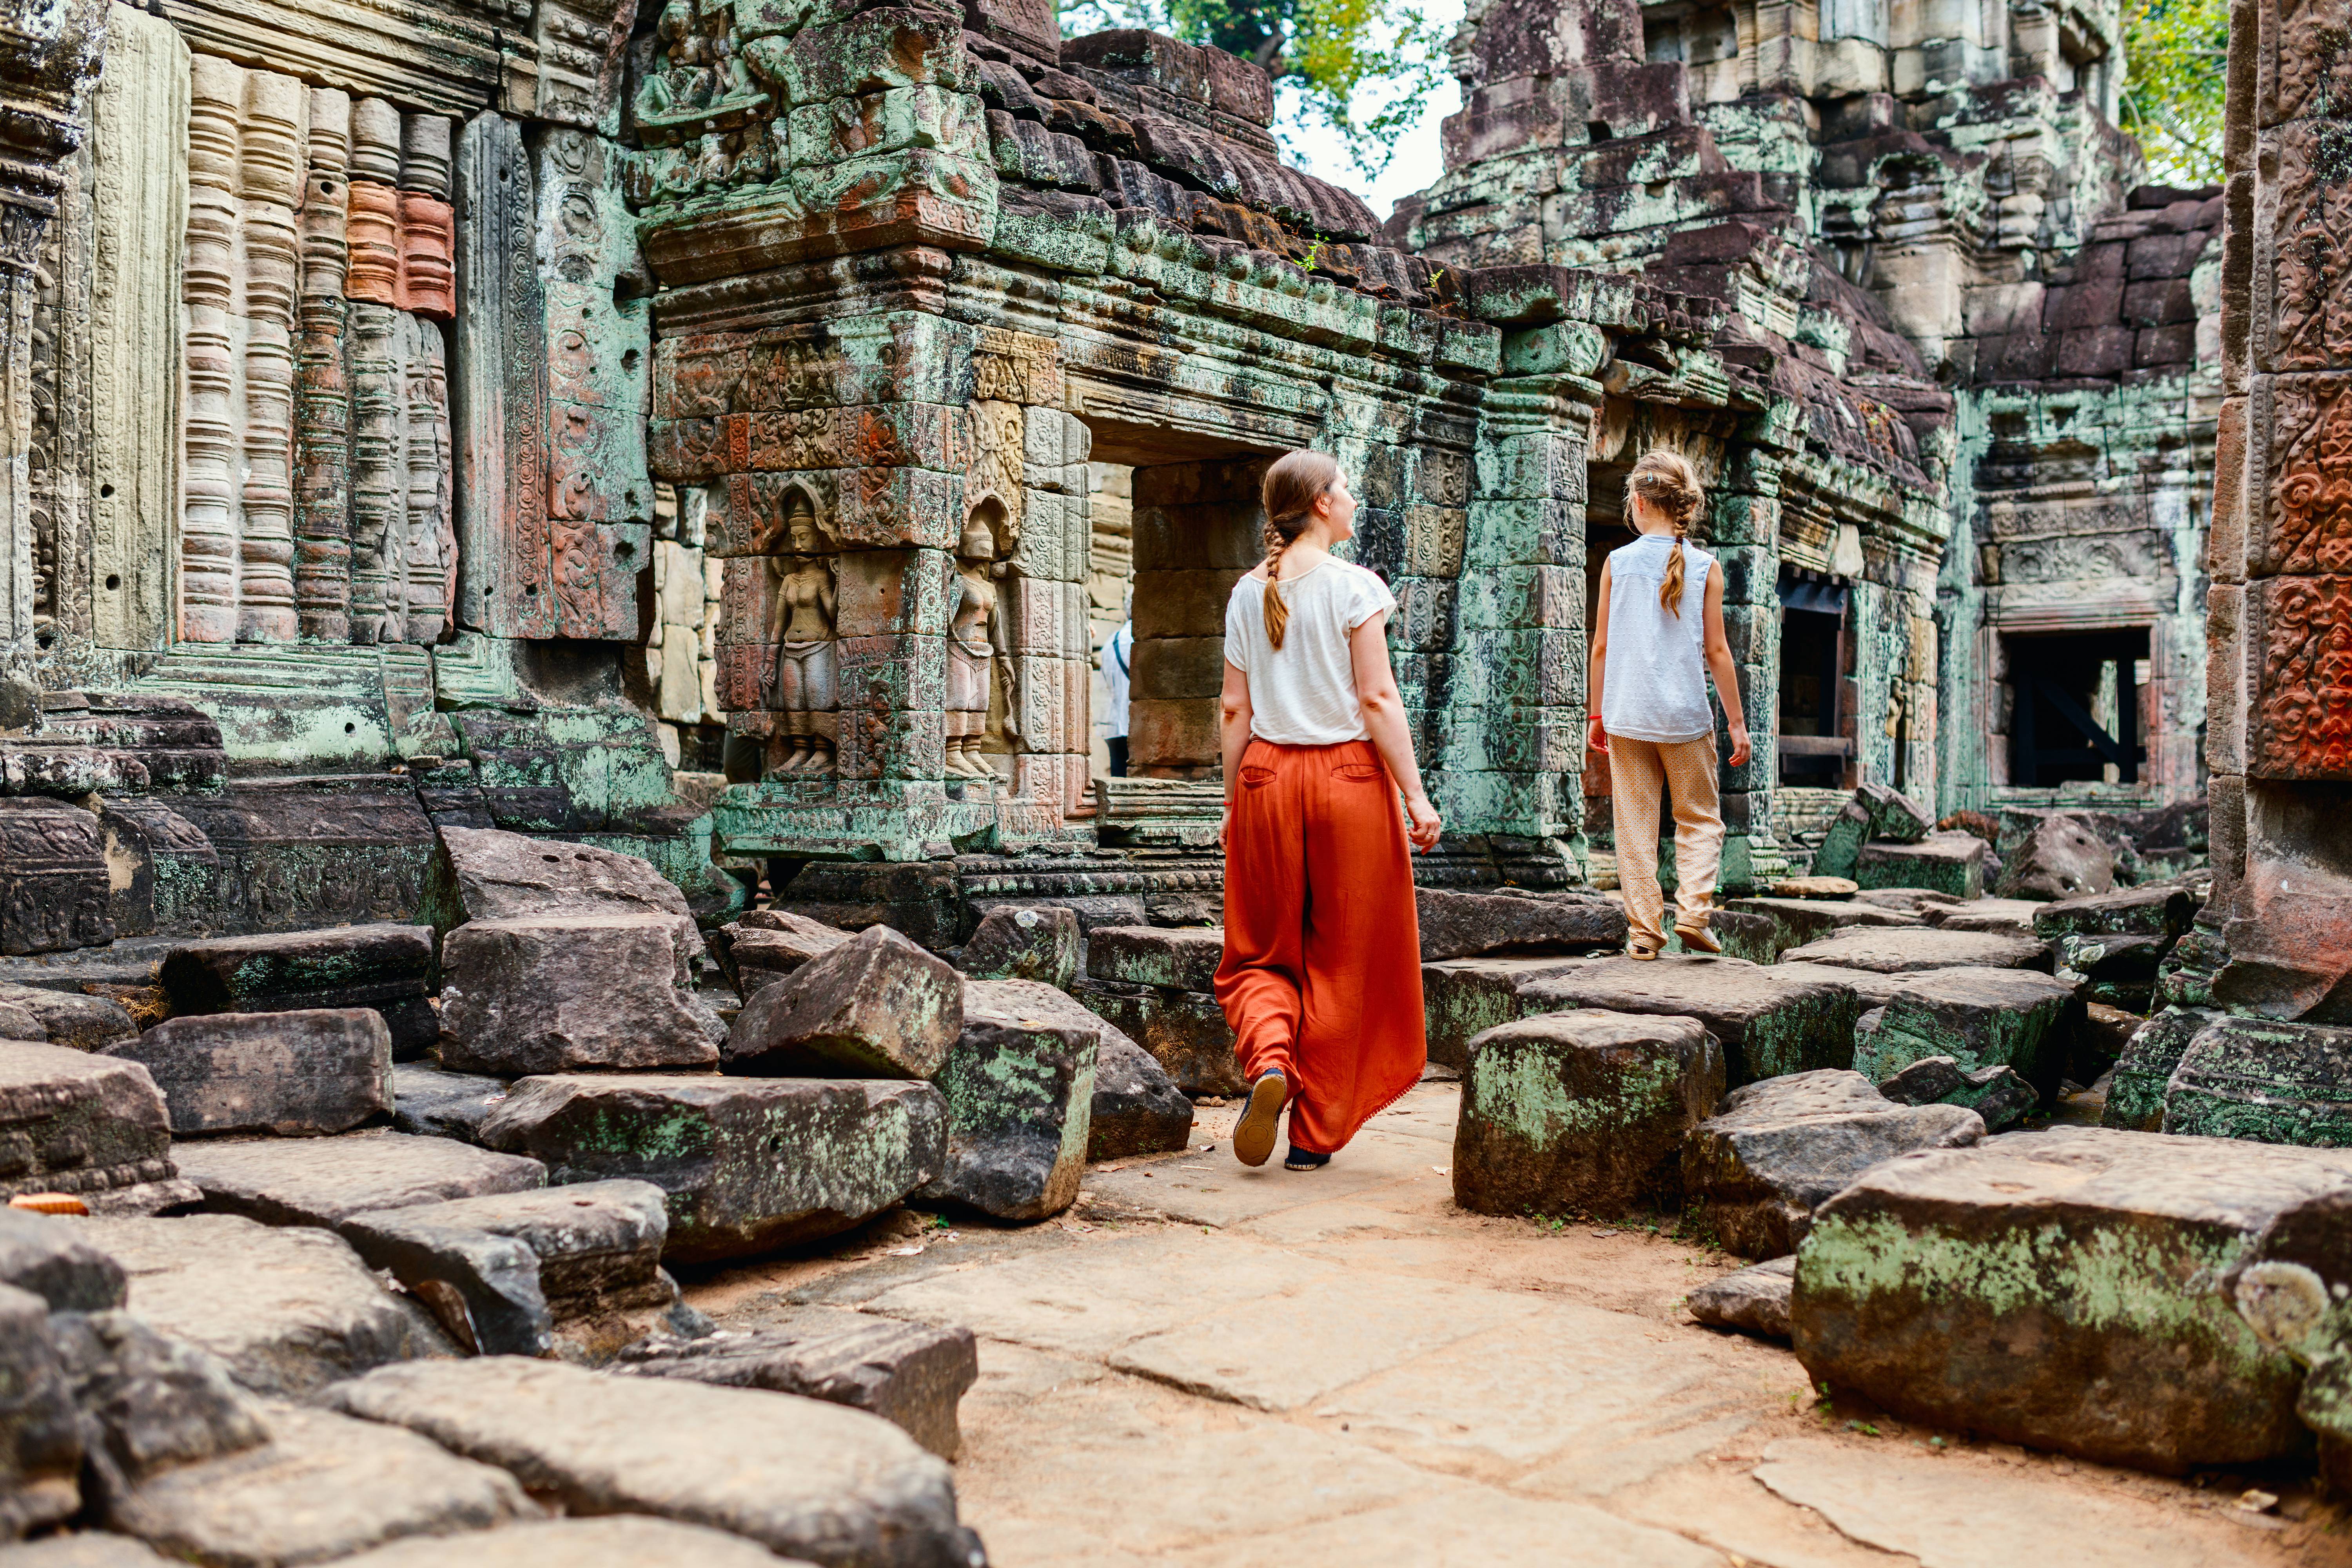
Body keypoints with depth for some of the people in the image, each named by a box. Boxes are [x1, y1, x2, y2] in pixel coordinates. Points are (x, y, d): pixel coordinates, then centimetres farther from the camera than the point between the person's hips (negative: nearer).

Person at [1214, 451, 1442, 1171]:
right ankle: (1316, 1133, 11)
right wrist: (1415, 794, -7)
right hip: (1347, 775, -3)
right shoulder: (1352, 585, -6)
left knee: (1259, 955, 13)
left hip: (1267, 776, 3)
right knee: (1339, 964, 7)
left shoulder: (1248, 593, 7)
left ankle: (1268, 1062, -17)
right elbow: (1377, 699, -10)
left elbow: (1235, 707, 7)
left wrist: (1233, 801, 13)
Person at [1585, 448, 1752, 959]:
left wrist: (1596, 714, 12)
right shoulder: (1705, 567, -2)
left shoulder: (1617, 563, 0)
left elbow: (1601, 646, 3)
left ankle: (1645, 930, 7)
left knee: (1636, 824, 7)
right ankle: (1692, 912, -3)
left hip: (1627, 715, 1)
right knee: (1699, 819, 13)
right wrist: (1737, 720, 5)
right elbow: (1716, 650, -2)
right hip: (1686, 716, -1)